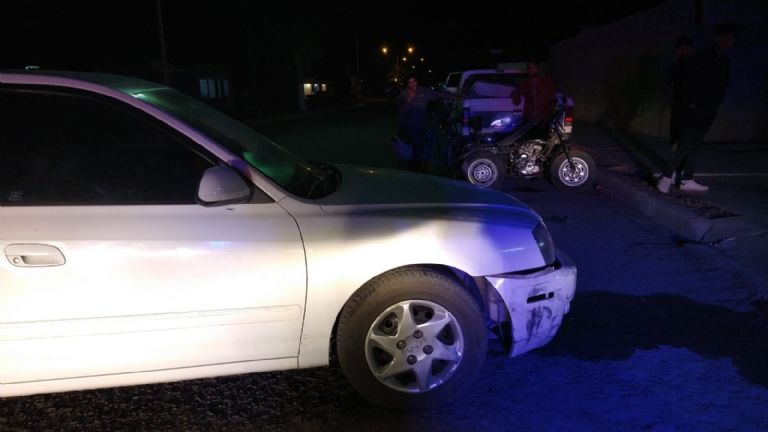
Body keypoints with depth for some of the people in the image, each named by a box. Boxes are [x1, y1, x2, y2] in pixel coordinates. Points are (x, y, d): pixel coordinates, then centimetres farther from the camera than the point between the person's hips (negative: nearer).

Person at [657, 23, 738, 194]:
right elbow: (686, 81, -9)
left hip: (709, 111, 6)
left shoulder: (725, 63, 12)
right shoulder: (701, 58, -7)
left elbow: (722, 86, 17)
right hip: (693, 109, -6)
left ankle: (687, 180, 11)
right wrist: (690, 102, -11)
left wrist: (716, 105, 6)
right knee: (685, 144, -12)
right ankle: (666, 178, -8)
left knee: (693, 146, 8)